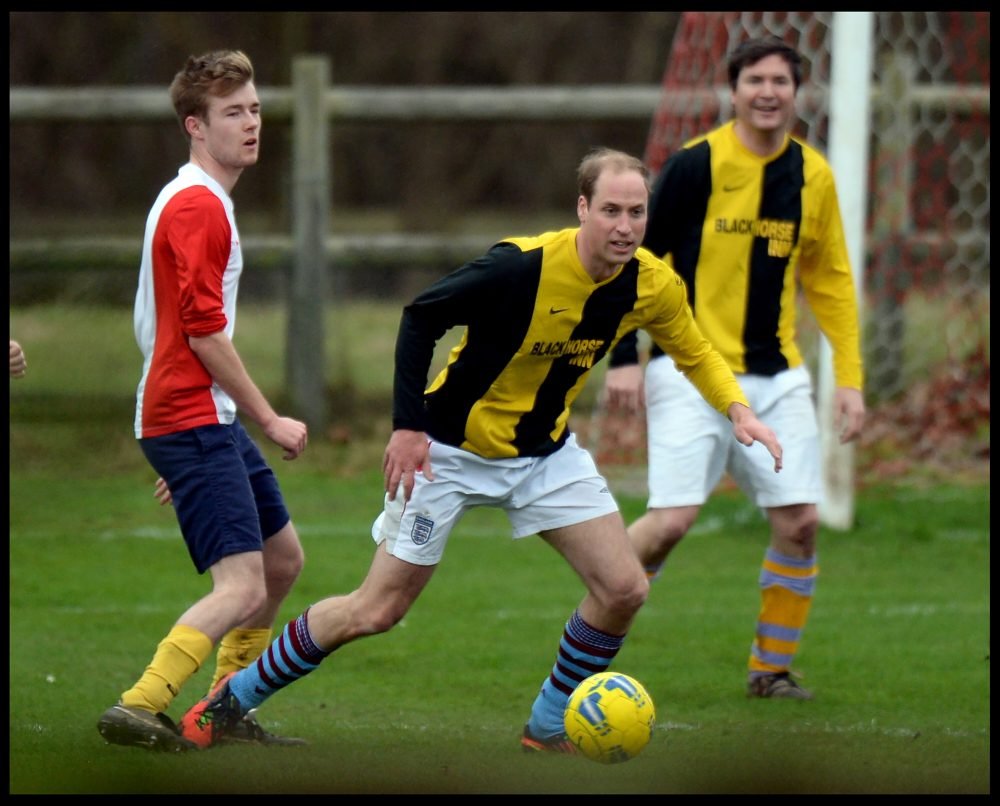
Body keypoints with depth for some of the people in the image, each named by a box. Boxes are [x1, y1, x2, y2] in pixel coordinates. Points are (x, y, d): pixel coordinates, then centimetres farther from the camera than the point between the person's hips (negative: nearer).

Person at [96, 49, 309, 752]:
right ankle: (139, 709, -27)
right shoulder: (198, 207, -14)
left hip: (209, 421, 11)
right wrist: (269, 419, -13)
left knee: (284, 559, 18)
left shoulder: (197, 203, 19)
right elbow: (204, 331, -19)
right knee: (243, 587, -19)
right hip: (194, 420, -11)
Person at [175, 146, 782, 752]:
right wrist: (408, 423, -22)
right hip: (452, 449, -5)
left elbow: (695, 353, 8)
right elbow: (421, 316, -17)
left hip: (546, 451, 5)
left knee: (624, 589, -8)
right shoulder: (522, 267, -28)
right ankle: (232, 698, 14)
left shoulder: (651, 286, -12)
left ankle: (548, 729, 11)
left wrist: (739, 410, -10)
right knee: (375, 612, -3)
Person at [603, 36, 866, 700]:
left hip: (777, 375, 5)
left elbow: (830, 280, 15)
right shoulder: (695, 166, -9)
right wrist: (624, 357, -9)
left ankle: (772, 668, 12)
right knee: (672, 520, -14)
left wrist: (849, 376, 9)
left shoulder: (813, 175, 6)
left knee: (800, 521, -4)